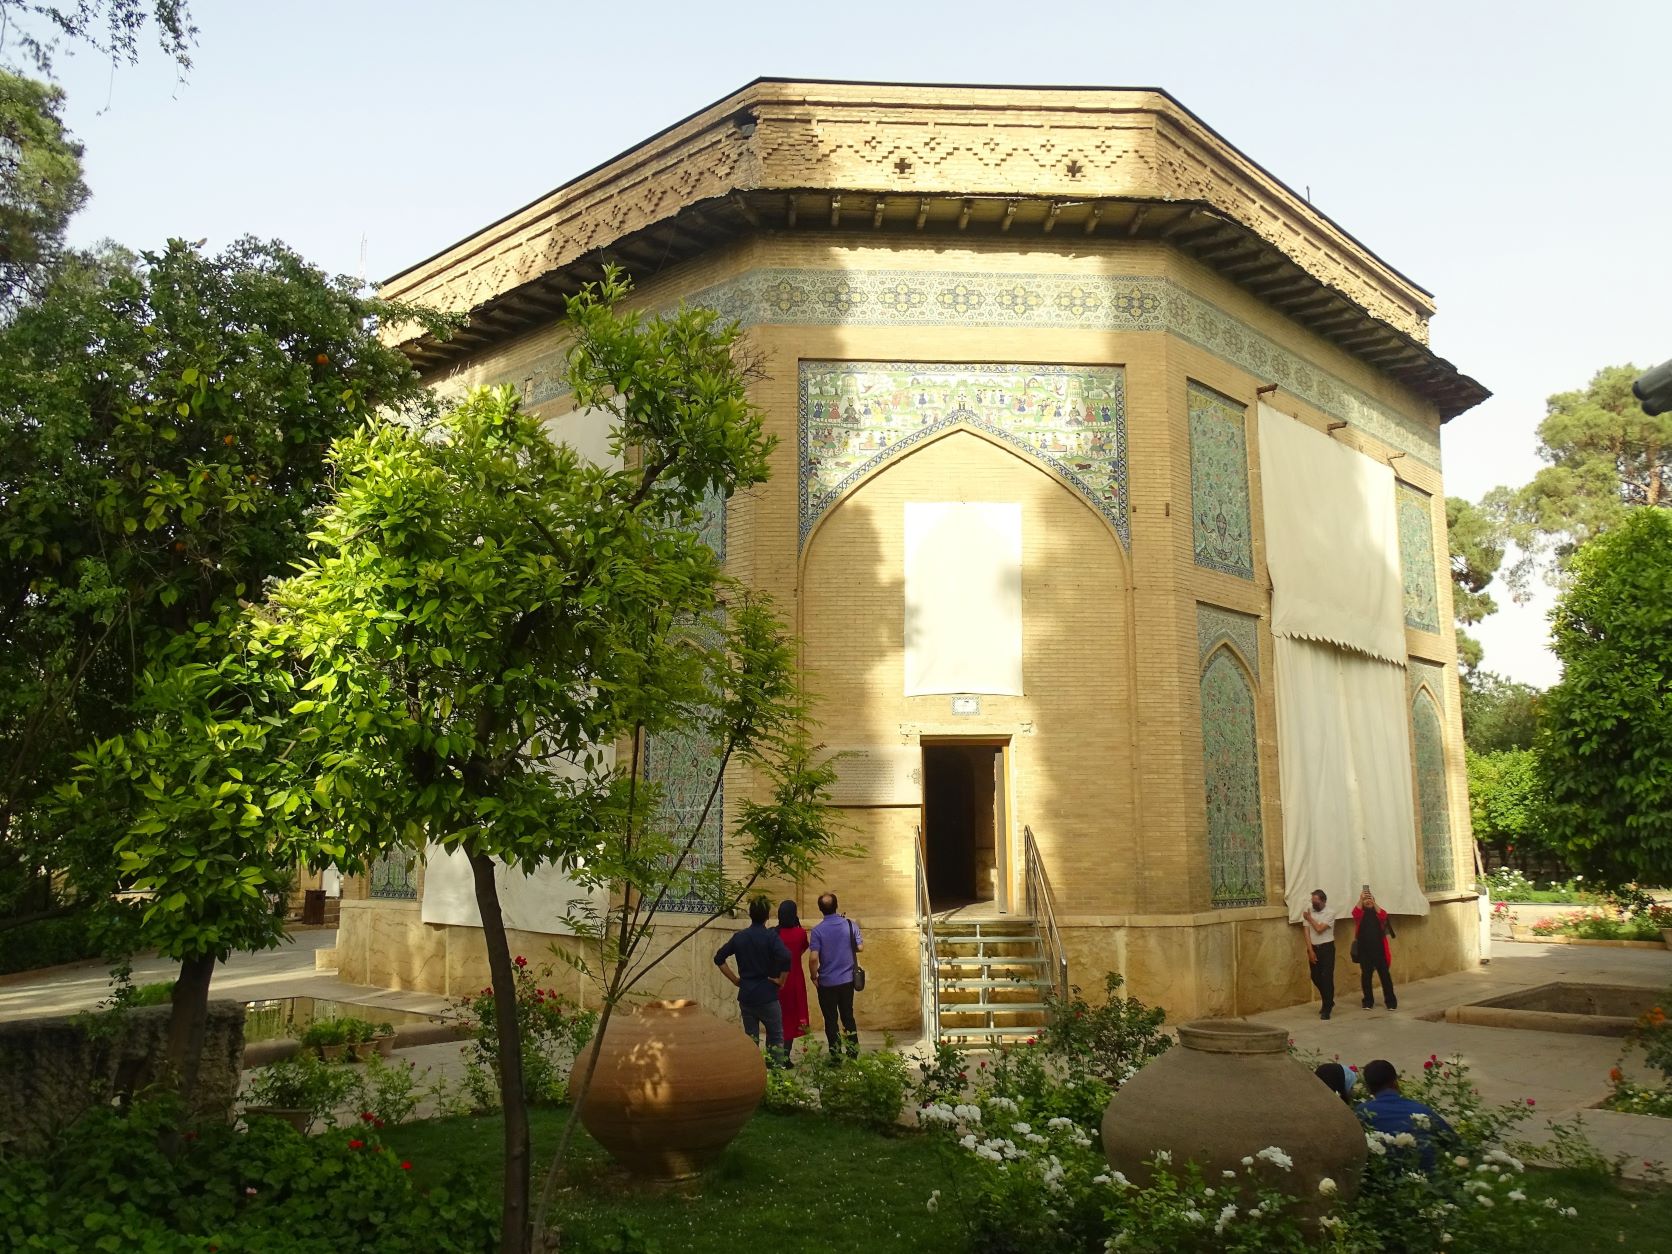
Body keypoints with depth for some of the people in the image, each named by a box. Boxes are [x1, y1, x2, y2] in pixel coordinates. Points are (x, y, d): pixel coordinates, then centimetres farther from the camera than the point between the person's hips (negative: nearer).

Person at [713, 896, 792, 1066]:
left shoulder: (739, 937, 3)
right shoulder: (771, 937, -11)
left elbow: (719, 958, 9)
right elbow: (786, 958, -26)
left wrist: (735, 979, 11)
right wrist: (780, 980, -12)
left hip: (745, 996, 4)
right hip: (767, 996, -4)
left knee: (750, 1037, 13)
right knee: (776, 1037, 8)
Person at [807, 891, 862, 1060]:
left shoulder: (817, 931, -15)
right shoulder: (850, 924, -7)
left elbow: (813, 958, -19)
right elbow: (860, 947, 1)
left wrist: (814, 977, -4)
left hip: (826, 982, -3)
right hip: (847, 979, 3)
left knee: (830, 1019, 10)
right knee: (848, 1015, 17)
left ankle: (835, 1055, 14)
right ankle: (853, 1051, 20)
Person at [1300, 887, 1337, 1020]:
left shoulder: (1330, 913, -10)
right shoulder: (1307, 911, 1)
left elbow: (1319, 929, -19)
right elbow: (1306, 931, -2)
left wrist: (1310, 918, -6)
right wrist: (1310, 950, -7)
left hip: (1327, 948, -4)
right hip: (1313, 948, 5)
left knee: (1327, 978, -7)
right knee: (1316, 977, 11)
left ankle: (1327, 1009, -1)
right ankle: (1329, 1001, 33)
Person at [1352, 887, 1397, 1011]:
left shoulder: (1378, 912, 6)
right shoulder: (1360, 914, 5)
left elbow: (1383, 915, -17)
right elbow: (1355, 913, -19)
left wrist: (1374, 903, -30)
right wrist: (1360, 899, -31)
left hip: (1379, 950, 0)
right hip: (1364, 950, 0)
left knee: (1385, 975, 0)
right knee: (1366, 976, 4)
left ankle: (1390, 1001, 7)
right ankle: (1368, 1002, 14)